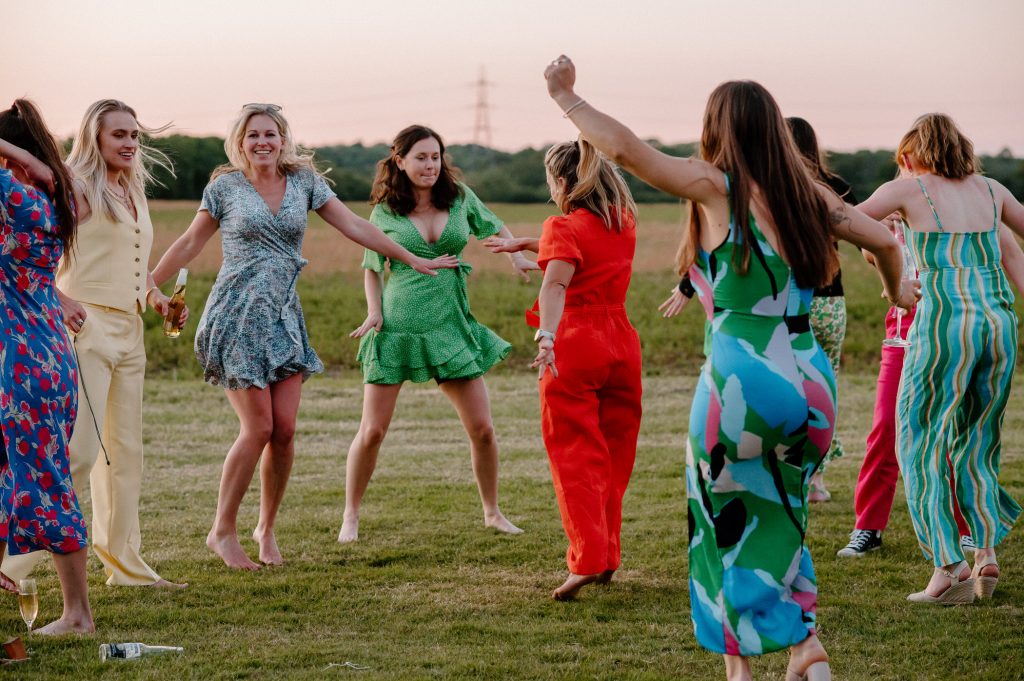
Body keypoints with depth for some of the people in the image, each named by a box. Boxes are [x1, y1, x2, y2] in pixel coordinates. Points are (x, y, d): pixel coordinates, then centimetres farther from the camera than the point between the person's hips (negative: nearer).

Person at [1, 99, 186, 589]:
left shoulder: (133, 194, 17)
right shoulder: (78, 189, -8)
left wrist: (156, 299, 11)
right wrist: (59, 300, -24)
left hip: (128, 331, 8)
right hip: (87, 325, -8)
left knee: (125, 451, 11)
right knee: (77, 451, -13)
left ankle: (124, 563, 19)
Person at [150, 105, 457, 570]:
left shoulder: (304, 181, 7)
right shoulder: (225, 187, 1)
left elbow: (354, 227, 10)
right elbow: (190, 243, 7)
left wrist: (414, 260, 11)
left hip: (284, 318, 3)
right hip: (237, 317, -3)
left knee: (285, 430, -4)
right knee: (258, 428, -10)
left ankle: (266, 528, 15)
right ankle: (223, 531, 4)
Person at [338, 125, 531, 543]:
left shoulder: (460, 198, 3)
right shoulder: (385, 213, -1)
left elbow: (494, 227, 21)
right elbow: (372, 268, 10)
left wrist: (516, 256, 4)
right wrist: (374, 312, -4)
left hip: (450, 328, 2)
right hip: (397, 328, -2)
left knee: (482, 429, 2)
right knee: (372, 431, -3)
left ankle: (492, 512, 21)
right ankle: (351, 516, 13)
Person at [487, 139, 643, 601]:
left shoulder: (564, 227, -11)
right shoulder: (623, 221, 10)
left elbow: (555, 285, -28)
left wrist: (546, 337, -41)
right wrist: (521, 244, 32)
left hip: (575, 347, -6)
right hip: (622, 346, 6)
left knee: (576, 458, -5)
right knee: (613, 459, 14)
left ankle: (587, 559, -16)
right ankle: (607, 558, 17)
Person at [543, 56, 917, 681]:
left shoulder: (716, 187, -4)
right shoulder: (808, 195, 9)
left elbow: (625, 147, -10)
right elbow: (885, 240, 19)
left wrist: (566, 97, 3)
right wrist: (897, 290, 39)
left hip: (742, 377, -5)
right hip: (811, 380, 5)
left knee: (727, 526, 12)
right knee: (780, 525, 20)